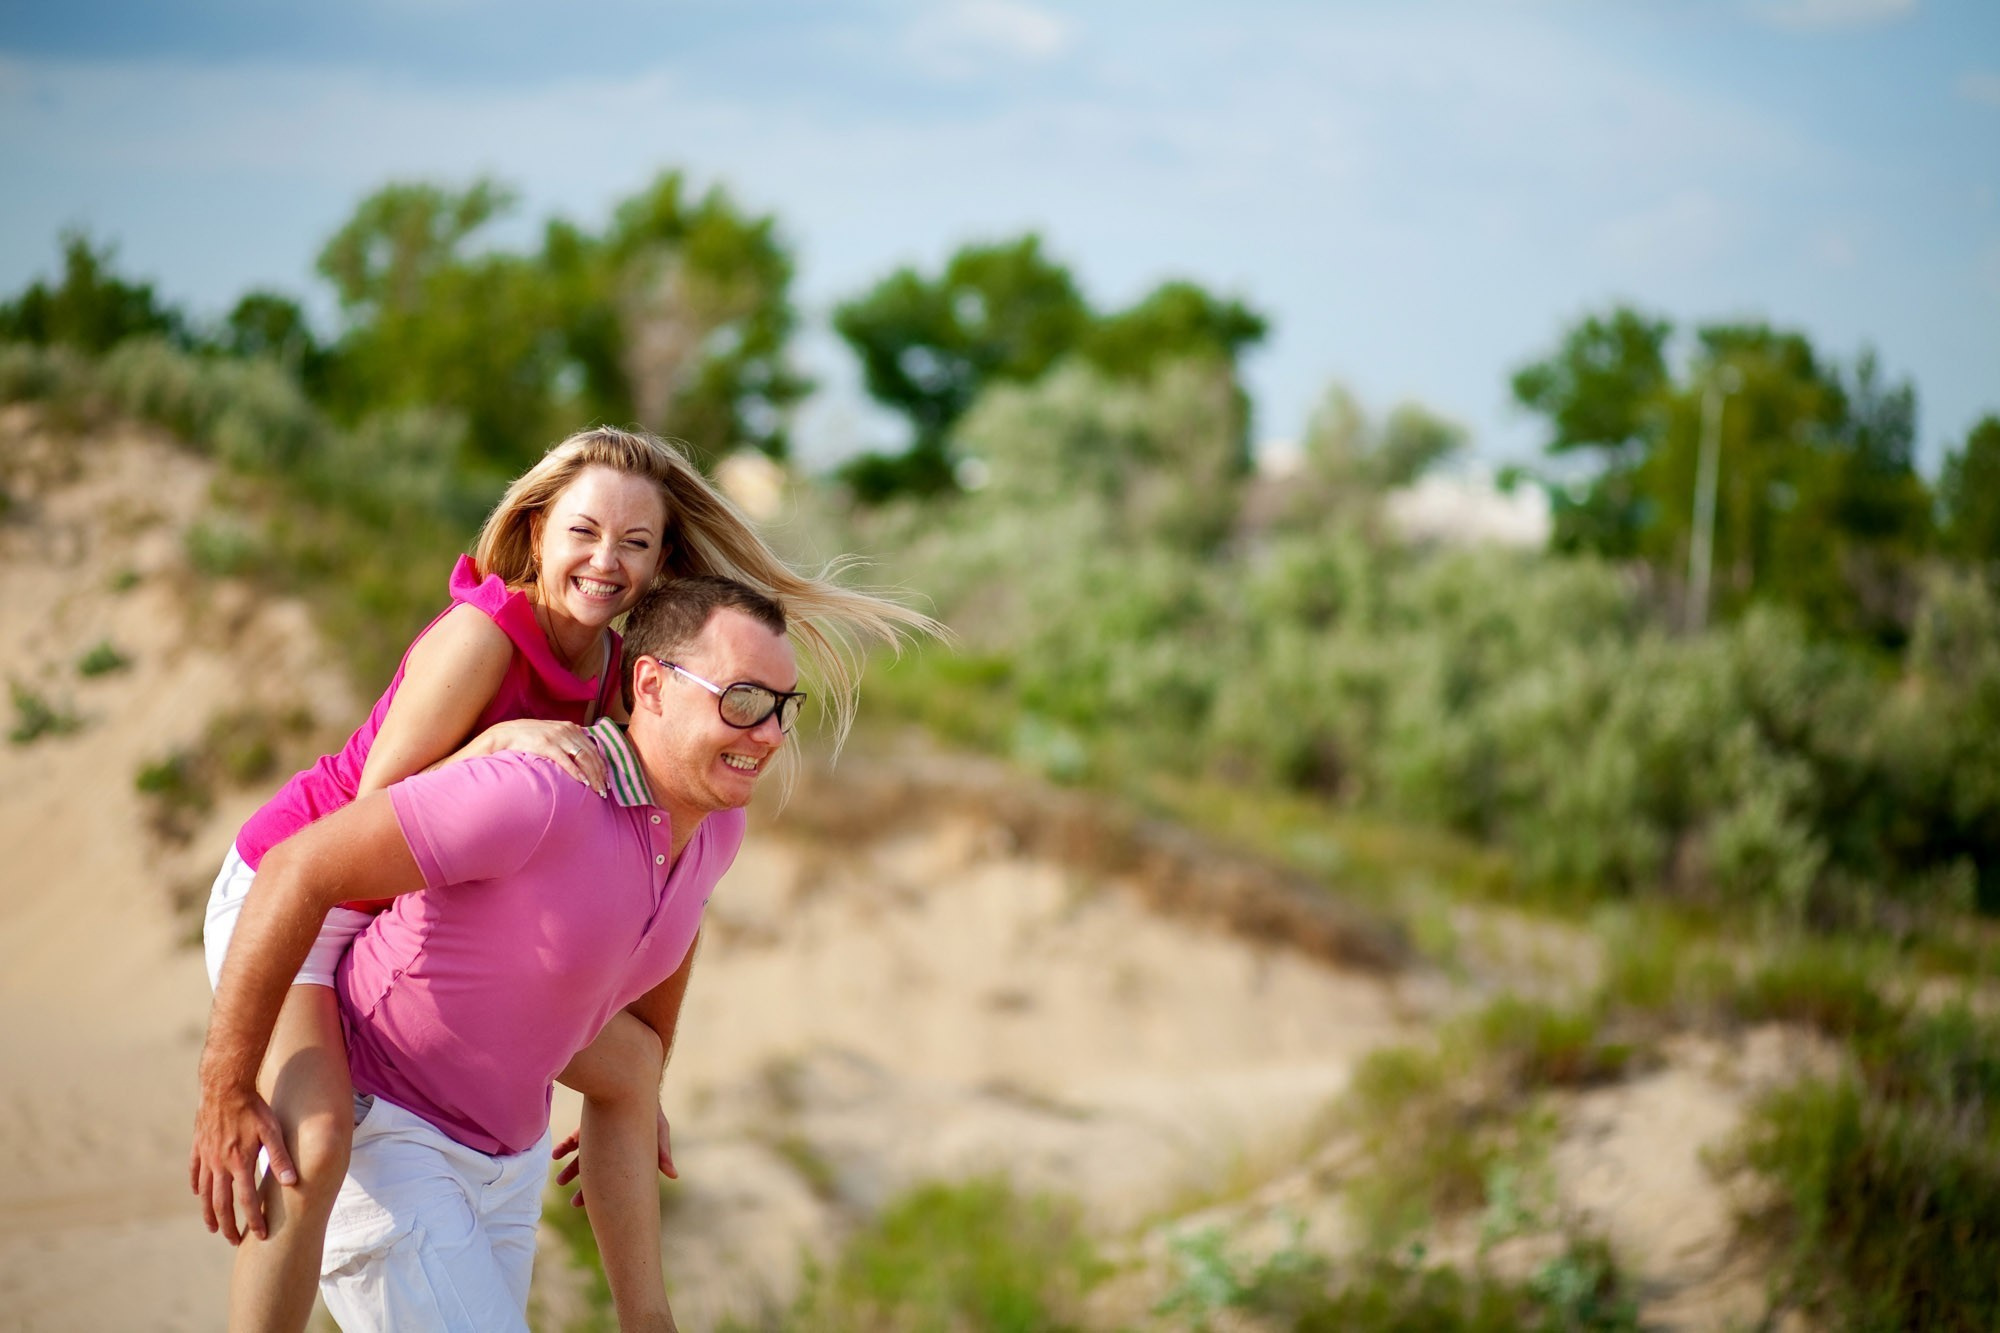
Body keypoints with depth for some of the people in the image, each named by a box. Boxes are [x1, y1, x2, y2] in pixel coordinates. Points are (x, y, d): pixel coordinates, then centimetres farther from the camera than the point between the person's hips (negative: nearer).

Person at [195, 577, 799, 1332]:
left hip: (507, 1150, 9)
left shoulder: (715, 822, -5)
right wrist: (224, 1096, -26)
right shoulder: (538, 794, -32)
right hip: (372, 1128, -8)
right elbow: (299, 870, -30)